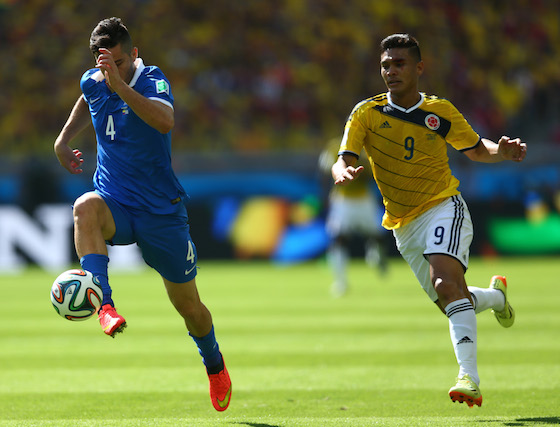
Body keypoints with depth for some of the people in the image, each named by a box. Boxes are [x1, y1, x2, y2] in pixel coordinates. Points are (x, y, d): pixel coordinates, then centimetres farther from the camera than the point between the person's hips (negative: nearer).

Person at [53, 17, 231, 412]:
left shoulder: (152, 81, -15)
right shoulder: (92, 83, 1)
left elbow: (164, 121, -38)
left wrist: (119, 84, -45)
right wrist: (64, 139, 20)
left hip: (161, 212, -3)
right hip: (116, 205, 3)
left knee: (188, 304, 6)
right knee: (86, 207, -36)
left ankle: (214, 364, 38)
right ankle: (104, 305, -47)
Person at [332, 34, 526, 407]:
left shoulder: (440, 111, -1)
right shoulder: (367, 113, -2)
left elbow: (476, 149, 12)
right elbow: (343, 161, -9)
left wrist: (501, 151, -10)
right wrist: (343, 172, -35)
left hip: (443, 208, -4)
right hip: (403, 225, 4)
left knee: (446, 283, -29)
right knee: (451, 304, 8)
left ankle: (469, 378, -38)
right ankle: (496, 295, 43)